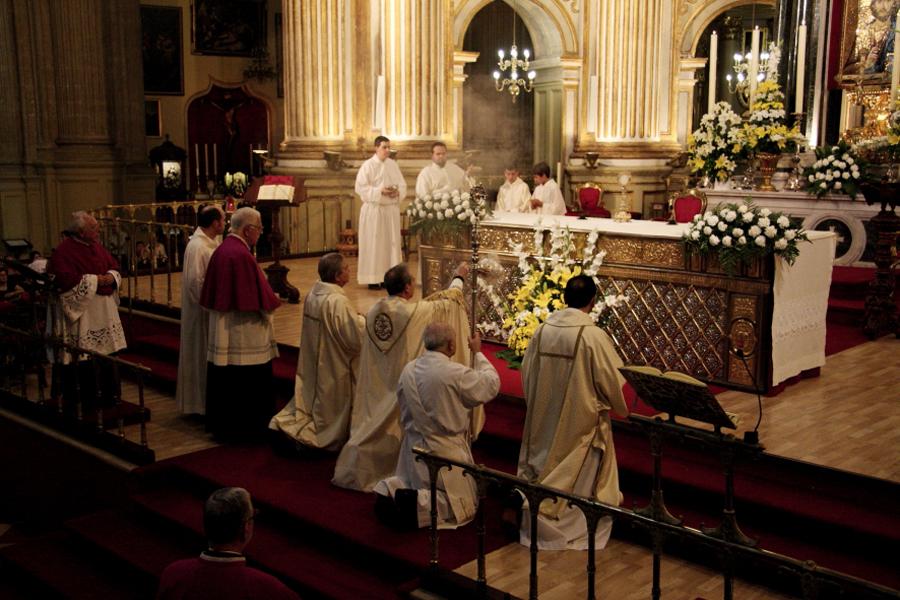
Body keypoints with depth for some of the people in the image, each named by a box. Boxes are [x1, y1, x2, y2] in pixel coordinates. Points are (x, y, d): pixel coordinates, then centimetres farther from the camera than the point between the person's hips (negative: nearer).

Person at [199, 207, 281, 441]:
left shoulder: (221, 250, 6)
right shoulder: (241, 255, -21)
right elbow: (257, 296, -21)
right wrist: (273, 300, -1)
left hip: (221, 331, 9)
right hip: (243, 334, -9)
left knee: (223, 378, 16)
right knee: (247, 380, 2)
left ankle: (220, 423, 26)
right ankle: (243, 427, 10)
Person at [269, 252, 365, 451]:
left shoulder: (312, 294, 0)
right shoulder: (338, 301, -26)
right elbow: (355, 338, -23)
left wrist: (354, 318, 8)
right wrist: (362, 320, -5)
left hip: (313, 366, 8)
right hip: (334, 373, -8)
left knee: (314, 402, 23)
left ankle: (284, 425, 11)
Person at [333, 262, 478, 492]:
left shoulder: (374, 310, -2)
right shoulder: (415, 312, -20)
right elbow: (446, 303, -4)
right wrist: (458, 278, 13)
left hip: (377, 385, 6)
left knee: (374, 423, 18)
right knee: (396, 427, 7)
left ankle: (356, 470, 25)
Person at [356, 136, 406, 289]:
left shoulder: (393, 164, 10)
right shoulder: (368, 165, -6)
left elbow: (402, 184, 11)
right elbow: (361, 187, -11)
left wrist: (397, 192, -11)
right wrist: (380, 191, -20)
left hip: (392, 209, 5)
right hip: (374, 210, -5)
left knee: (391, 243, 6)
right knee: (374, 244, -3)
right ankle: (373, 279, 2)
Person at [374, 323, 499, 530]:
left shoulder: (408, 369, -5)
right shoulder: (456, 373, -25)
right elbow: (491, 385, -8)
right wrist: (478, 353, 4)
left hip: (414, 448, 6)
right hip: (444, 451, -6)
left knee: (415, 483, 31)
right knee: (463, 505, 8)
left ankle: (390, 489, 0)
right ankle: (419, 504, -15)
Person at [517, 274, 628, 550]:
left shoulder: (543, 330, -5)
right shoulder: (594, 335, -19)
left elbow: (527, 374, 5)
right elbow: (612, 382, -11)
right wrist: (621, 408, 10)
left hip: (544, 419, 5)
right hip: (581, 421, -5)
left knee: (545, 463, 19)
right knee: (579, 478, 10)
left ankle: (538, 519, 29)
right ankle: (572, 525, 20)